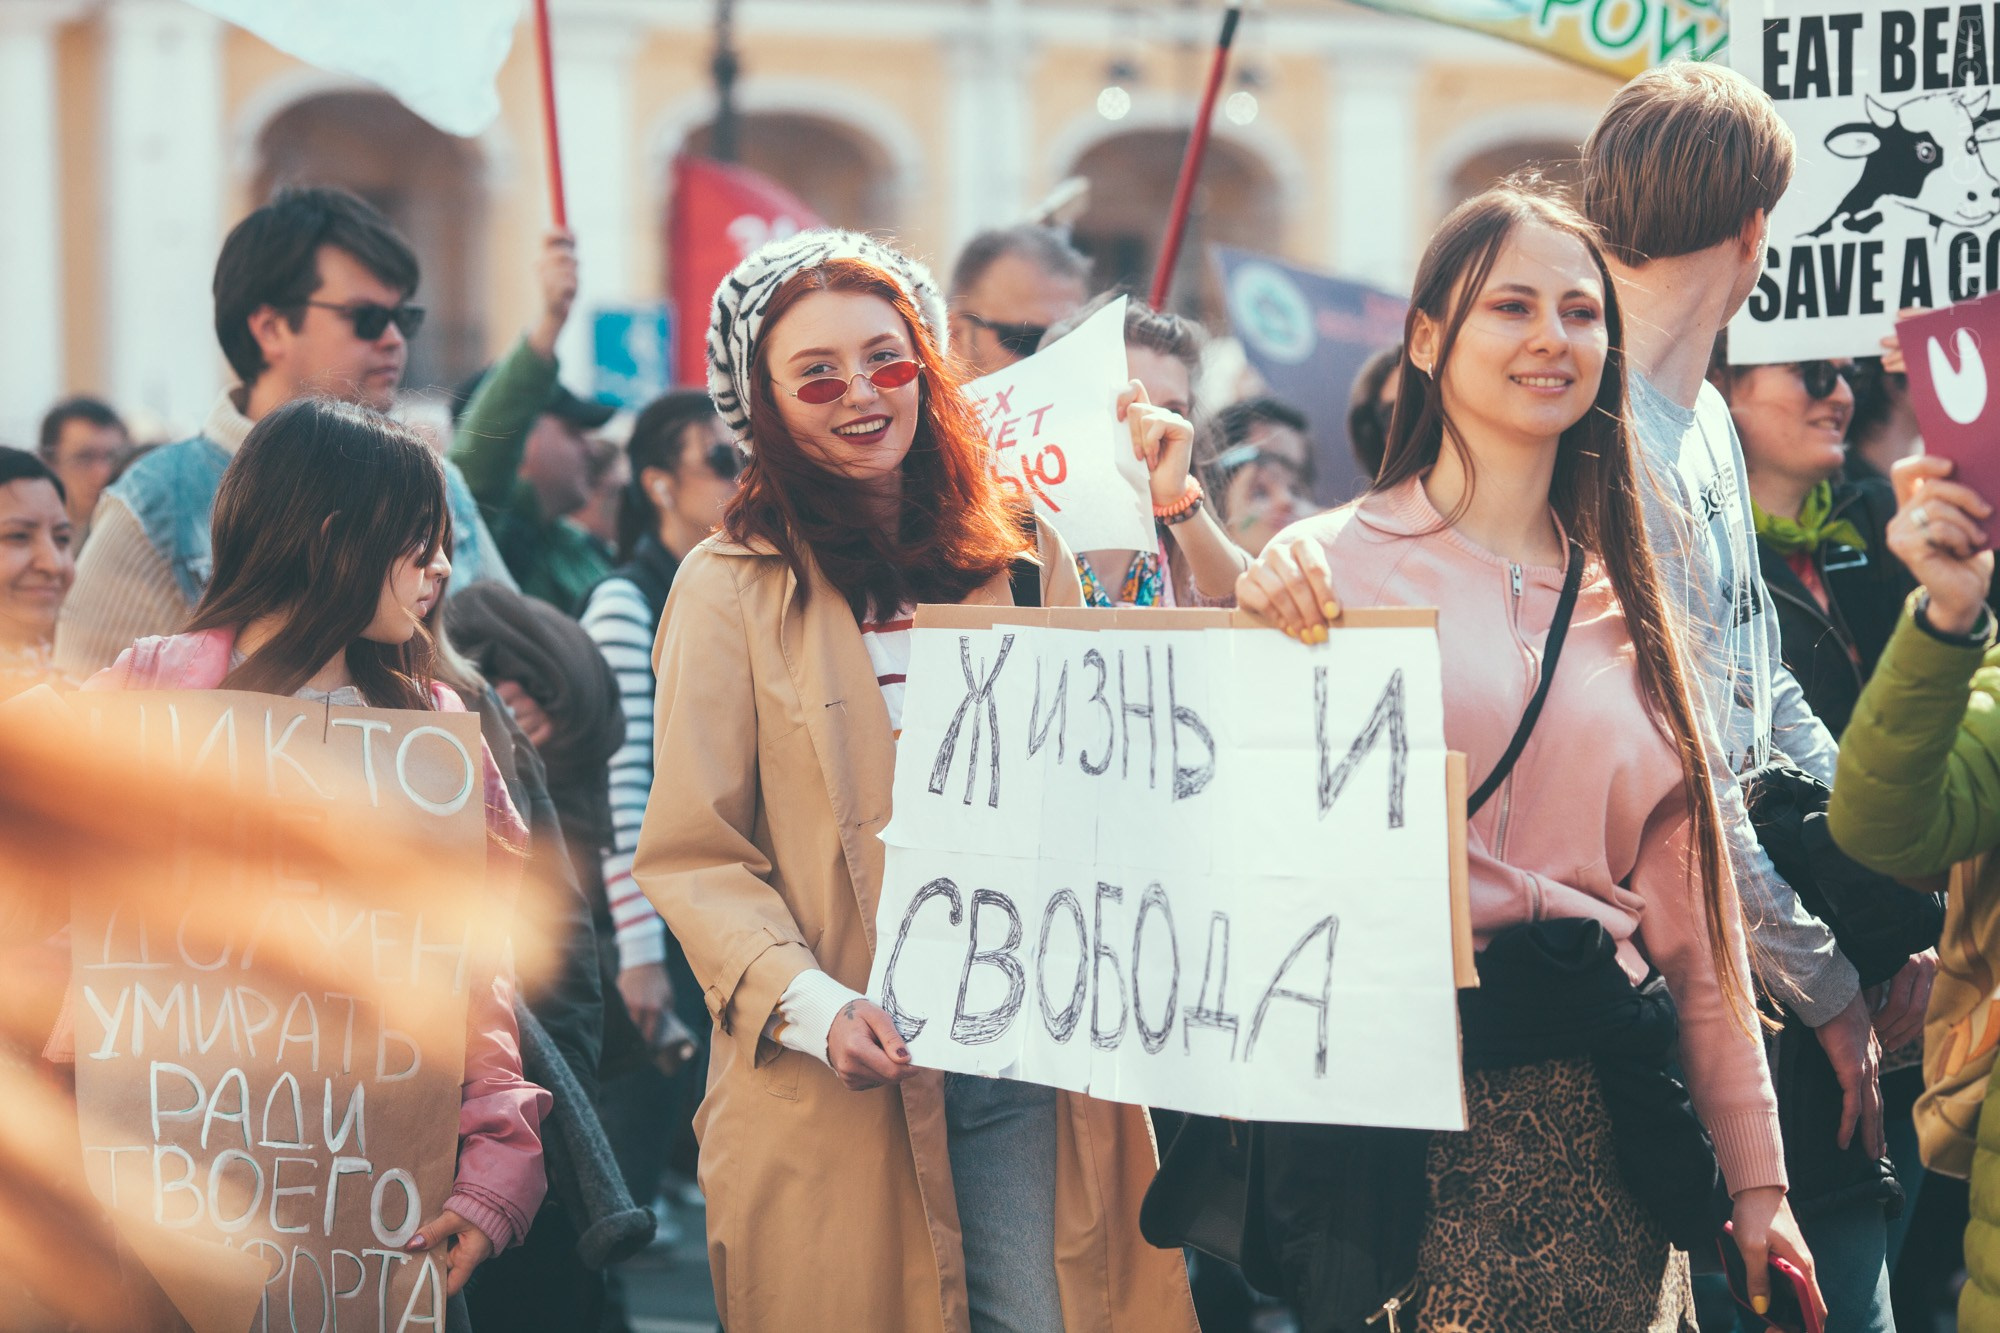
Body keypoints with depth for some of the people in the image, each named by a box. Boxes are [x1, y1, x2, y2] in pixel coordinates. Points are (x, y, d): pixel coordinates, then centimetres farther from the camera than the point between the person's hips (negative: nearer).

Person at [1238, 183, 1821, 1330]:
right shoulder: (1332, 568, 0)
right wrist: (1263, 630, -22)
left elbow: (1695, 924, 15)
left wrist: (1759, 1180, 12)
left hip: (1595, 1122, 4)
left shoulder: (1631, 607, 15)